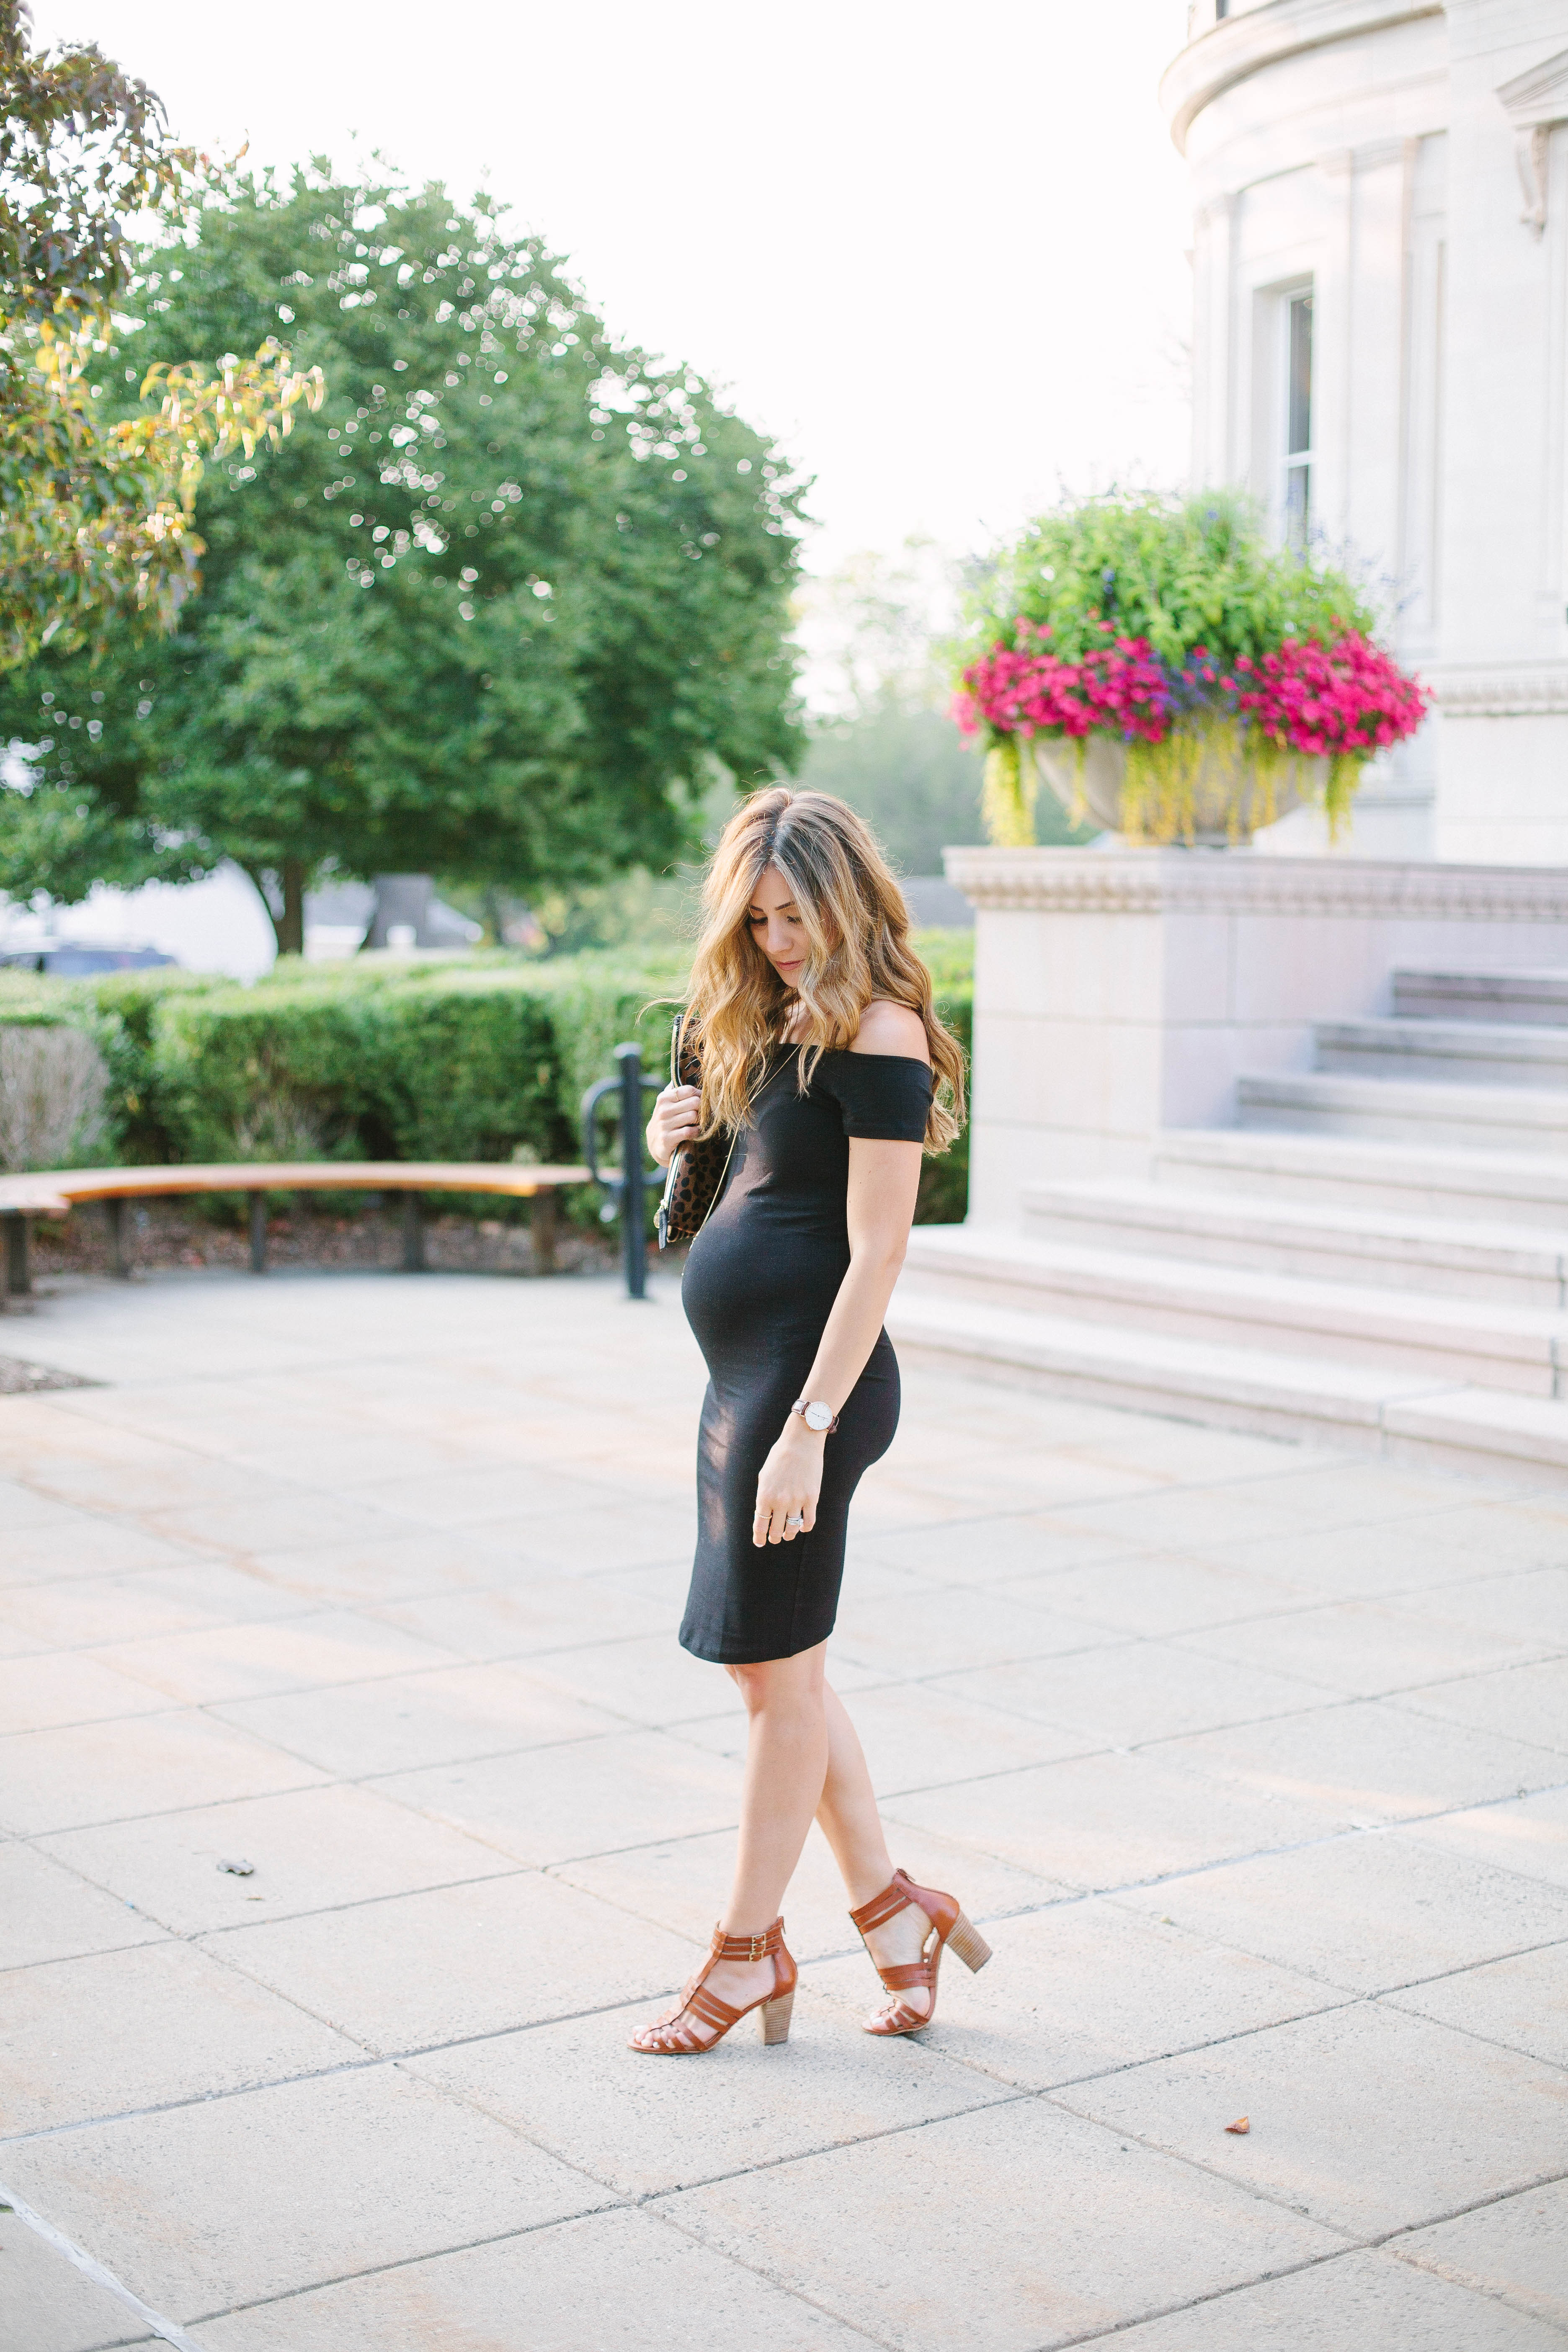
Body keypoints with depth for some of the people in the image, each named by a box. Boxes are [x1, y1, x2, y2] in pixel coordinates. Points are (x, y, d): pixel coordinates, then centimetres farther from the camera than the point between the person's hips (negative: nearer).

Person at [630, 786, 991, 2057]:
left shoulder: (880, 1035, -14)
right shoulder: (784, 1027, 14)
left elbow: (877, 1250, -19)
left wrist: (808, 1428, -22)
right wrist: (683, 1140, 3)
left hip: (811, 1379, -10)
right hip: (747, 1373, 10)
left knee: (777, 1672, 2)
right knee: (782, 1665, 15)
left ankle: (749, 1951, 15)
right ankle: (894, 1907, 26)